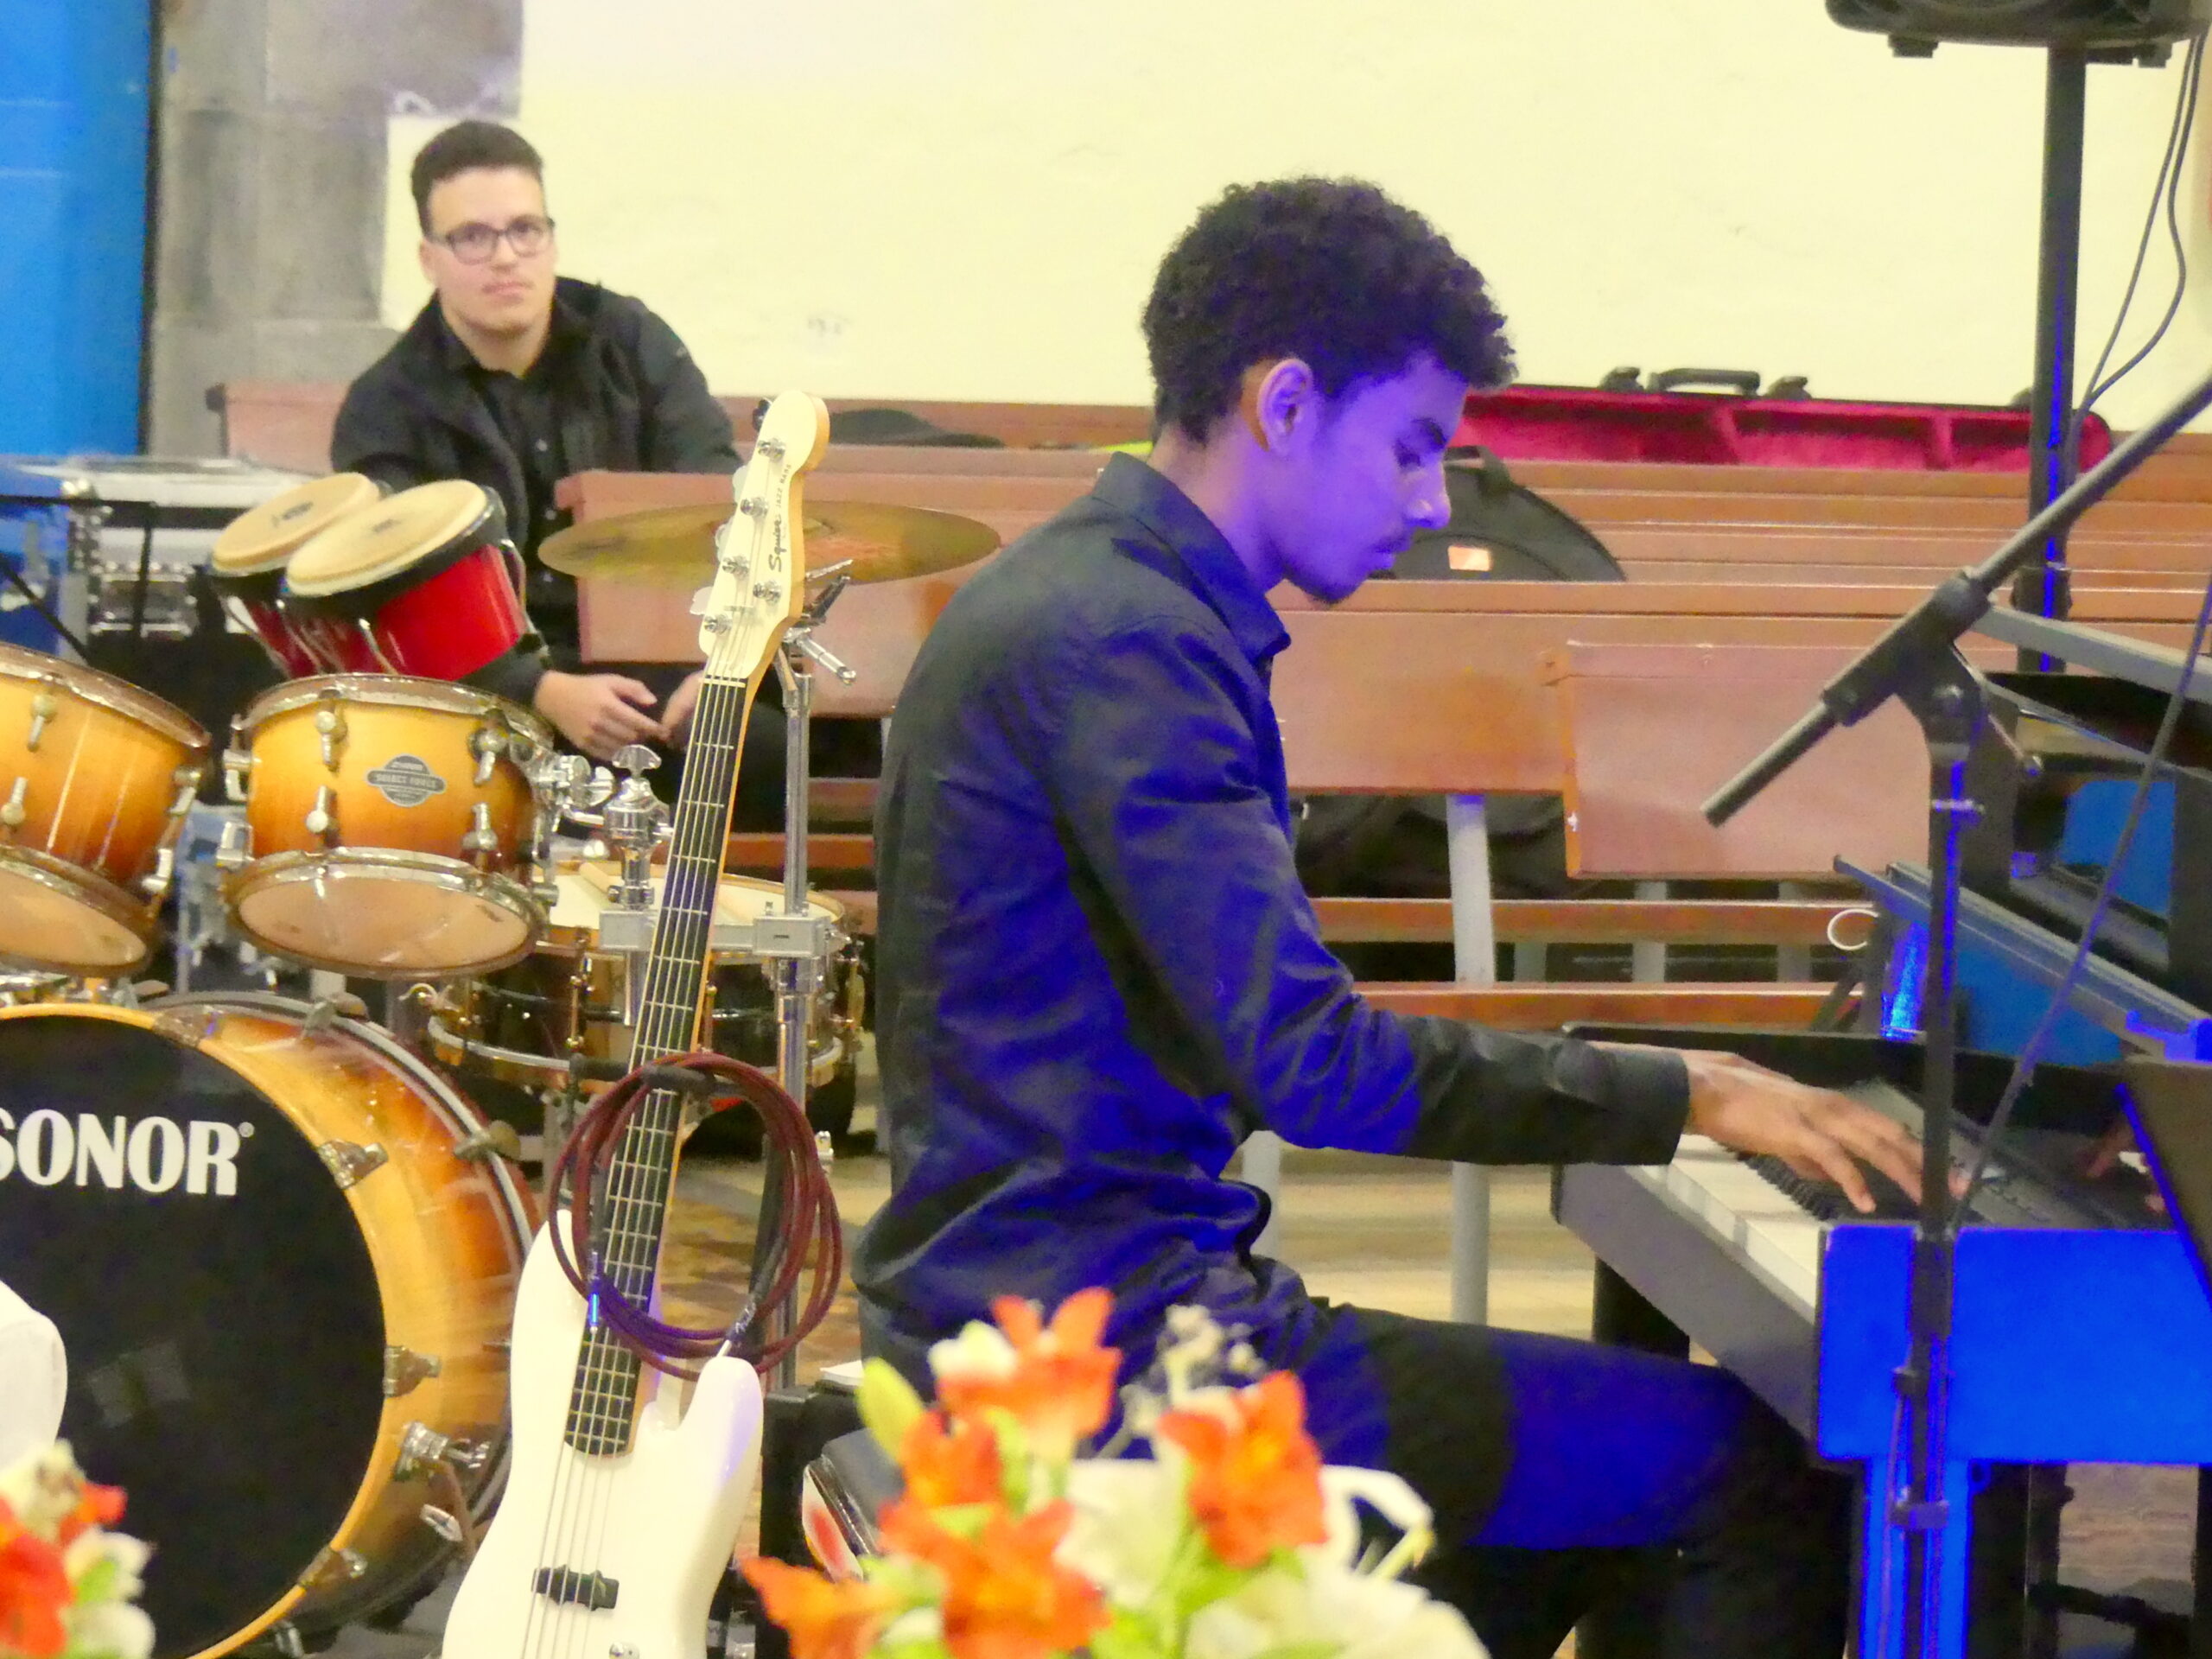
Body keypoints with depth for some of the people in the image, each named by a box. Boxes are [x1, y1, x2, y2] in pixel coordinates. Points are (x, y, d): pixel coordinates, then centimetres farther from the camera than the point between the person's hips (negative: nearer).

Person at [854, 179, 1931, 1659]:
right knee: (1766, 1468, -11)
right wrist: (1680, 1096, -20)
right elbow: (1304, 1061, -25)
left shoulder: (1078, 595, 16)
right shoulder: (1124, 645, -18)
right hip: (1098, 1353, -11)